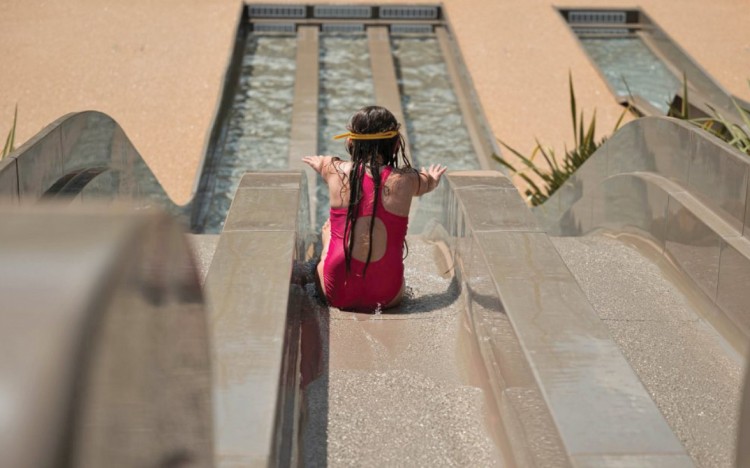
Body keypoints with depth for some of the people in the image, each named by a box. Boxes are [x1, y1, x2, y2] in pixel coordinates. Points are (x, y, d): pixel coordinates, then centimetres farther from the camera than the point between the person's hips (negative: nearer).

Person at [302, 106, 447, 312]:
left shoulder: (337, 171, -4)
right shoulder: (405, 180, -6)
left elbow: (320, 162, 22)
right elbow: (429, 183, 20)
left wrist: (317, 161, 48)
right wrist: (432, 179, 45)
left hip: (337, 294, 0)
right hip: (387, 297, 0)